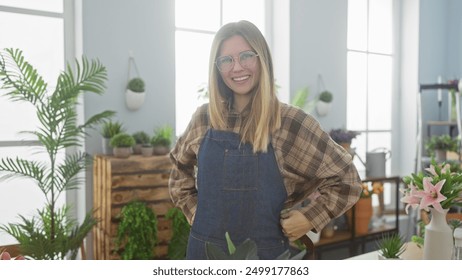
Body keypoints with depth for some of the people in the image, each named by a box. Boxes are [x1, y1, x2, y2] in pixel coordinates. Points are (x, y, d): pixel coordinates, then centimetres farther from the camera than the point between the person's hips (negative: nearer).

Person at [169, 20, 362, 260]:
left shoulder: (291, 123, -12)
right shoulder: (204, 118, -2)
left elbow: (345, 180, -3)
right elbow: (181, 170, 17)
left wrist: (310, 218, -10)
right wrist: (194, 211, 6)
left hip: (265, 253, -3)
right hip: (205, 250, 3)